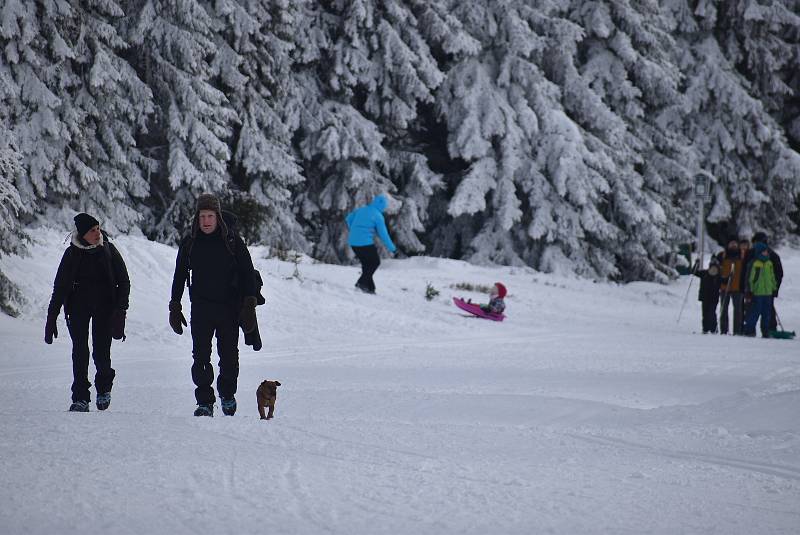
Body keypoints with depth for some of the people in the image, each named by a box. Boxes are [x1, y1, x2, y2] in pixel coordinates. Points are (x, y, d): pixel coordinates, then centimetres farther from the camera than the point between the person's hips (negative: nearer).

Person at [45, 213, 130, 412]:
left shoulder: (108, 250, -2)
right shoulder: (72, 254, -1)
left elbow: (124, 281, 1)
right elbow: (59, 287, 2)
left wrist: (120, 310, -10)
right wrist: (51, 319, -2)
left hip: (105, 306, -1)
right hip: (79, 305, 1)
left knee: (101, 352, -7)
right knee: (79, 351, -7)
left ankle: (104, 387, 21)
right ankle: (80, 398, -1)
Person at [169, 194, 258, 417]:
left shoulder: (232, 242, -1)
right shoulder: (189, 243, 5)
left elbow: (247, 273, 1)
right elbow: (179, 277, 13)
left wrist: (249, 304, -7)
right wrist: (175, 307, 10)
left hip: (229, 307, -1)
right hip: (201, 308, 1)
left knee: (229, 356, 6)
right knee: (201, 357, -6)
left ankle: (227, 394, 26)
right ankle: (204, 401, -2)